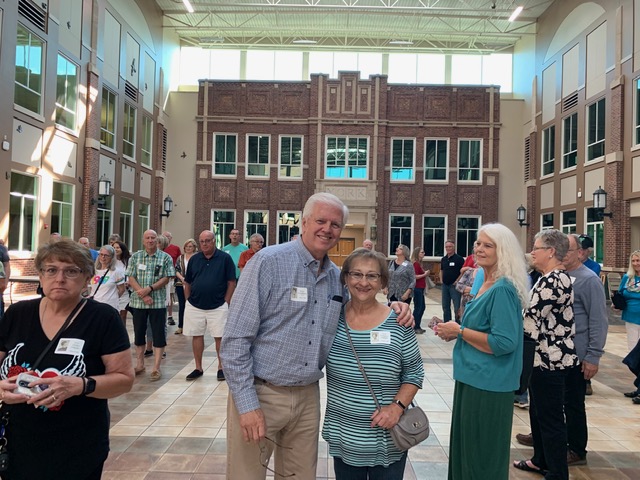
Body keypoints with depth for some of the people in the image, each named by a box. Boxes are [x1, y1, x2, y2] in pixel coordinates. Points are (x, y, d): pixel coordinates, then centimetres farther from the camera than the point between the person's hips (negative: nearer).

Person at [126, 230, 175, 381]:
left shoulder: (165, 258, 0)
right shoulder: (135, 257, 6)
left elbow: (166, 279, -5)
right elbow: (131, 278, 1)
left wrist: (150, 288, -17)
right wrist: (143, 295, -11)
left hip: (158, 302, -2)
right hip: (138, 302, 3)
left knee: (159, 335, -1)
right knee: (139, 334, 12)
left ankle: (156, 368, 5)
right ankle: (140, 365, 26)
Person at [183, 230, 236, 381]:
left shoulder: (225, 258, -5)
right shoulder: (194, 259, 6)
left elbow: (231, 282, -4)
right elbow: (187, 282, 12)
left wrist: (226, 302, -7)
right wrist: (188, 300, 4)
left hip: (218, 306, -3)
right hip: (195, 306, 4)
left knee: (220, 336, 2)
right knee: (196, 336, 10)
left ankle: (221, 367, 16)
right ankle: (198, 368, 22)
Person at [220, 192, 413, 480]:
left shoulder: (337, 277, 5)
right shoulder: (269, 262, -13)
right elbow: (235, 339, -14)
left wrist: (393, 307, 0)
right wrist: (247, 404, -17)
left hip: (308, 397, 5)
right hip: (260, 394, -5)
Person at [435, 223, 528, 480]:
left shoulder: (503, 290, -20)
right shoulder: (485, 284, 9)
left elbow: (504, 342, -26)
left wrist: (460, 331, -18)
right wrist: (455, 332, 4)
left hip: (487, 384, -9)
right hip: (473, 378, 9)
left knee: (483, 456, 6)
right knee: (465, 448, 21)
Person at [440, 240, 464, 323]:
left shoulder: (459, 259, -7)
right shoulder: (443, 259, 12)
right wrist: (441, 280, 12)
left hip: (454, 285, -7)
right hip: (445, 285, 7)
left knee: (457, 307, -7)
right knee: (445, 306, 13)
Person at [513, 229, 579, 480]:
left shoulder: (550, 281, -21)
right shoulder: (560, 277, 12)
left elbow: (529, 323, -22)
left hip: (550, 359, -10)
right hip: (553, 356, 10)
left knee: (551, 418, 2)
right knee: (538, 412, 21)